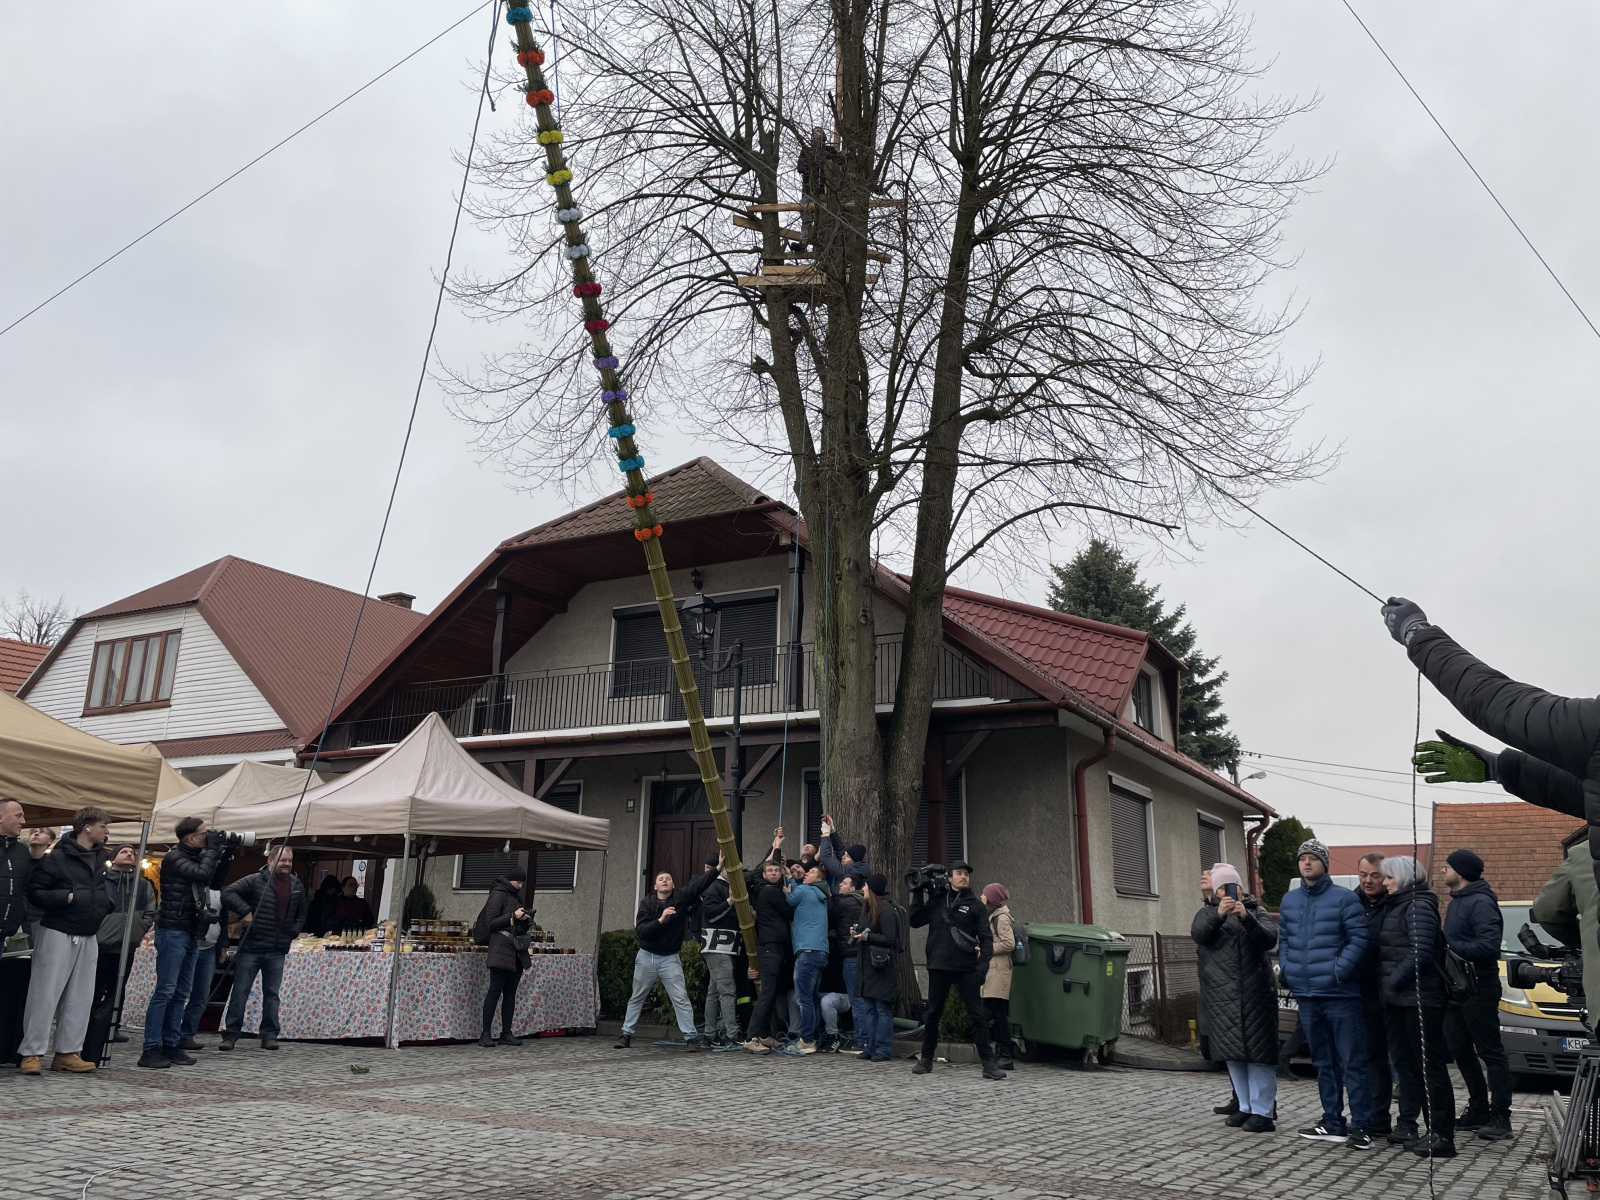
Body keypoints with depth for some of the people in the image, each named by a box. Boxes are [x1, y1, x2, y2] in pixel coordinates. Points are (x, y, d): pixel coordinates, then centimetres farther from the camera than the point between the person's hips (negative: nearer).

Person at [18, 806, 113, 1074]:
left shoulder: (101, 858, 11)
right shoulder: (57, 858, -10)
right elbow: (35, 892, -12)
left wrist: (106, 902, 8)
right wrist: (67, 897, -19)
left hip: (88, 937, 7)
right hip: (58, 933, -7)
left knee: (81, 997, 7)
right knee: (45, 993, -4)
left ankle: (67, 1052, 13)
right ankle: (31, 1053, 4)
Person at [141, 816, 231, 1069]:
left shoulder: (198, 856, 13)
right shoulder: (174, 858, -11)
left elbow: (216, 883, 17)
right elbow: (202, 875, -23)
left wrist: (226, 856, 7)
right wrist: (213, 848, -13)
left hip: (192, 933, 8)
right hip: (173, 931, -8)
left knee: (181, 993, 9)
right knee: (165, 990, -8)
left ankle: (170, 1044, 13)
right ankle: (151, 1049, -6)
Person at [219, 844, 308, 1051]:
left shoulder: (297, 886, 10)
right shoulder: (255, 881, -8)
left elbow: (302, 911, 24)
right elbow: (228, 893, -17)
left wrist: (295, 931, 11)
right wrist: (245, 911, -22)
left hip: (277, 952, 4)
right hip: (251, 948, -4)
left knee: (272, 994, 8)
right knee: (240, 991, 1)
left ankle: (269, 1035, 14)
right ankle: (231, 1033, 11)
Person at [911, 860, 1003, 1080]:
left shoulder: (975, 905, 5)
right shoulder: (936, 900, 10)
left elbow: (986, 938, 2)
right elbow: (915, 922, 8)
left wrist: (983, 964, -12)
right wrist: (919, 895, 1)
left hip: (966, 969, -2)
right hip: (938, 967, 2)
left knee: (978, 1015, -4)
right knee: (932, 1014, 10)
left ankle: (988, 1063, 0)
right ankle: (926, 1060, 23)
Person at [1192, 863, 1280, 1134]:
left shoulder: (1257, 912, 10)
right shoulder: (1207, 913, 12)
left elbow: (1269, 939, -8)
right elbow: (1198, 934, -9)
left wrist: (1246, 917, -24)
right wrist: (1218, 915, -26)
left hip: (1255, 993, -2)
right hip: (1221, 994, 2)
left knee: (1258, 1052, -7)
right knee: (1233, 1053, 7)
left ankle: (1262, 1111, -4)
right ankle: (1245, 1107, 17)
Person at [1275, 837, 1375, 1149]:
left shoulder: (1344, 898, -6)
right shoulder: (1289, 900, 12)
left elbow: (1360, 938, -11)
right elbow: (1283, 940, 18)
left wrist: (1339, 970, -17)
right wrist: (1286, 968, 4)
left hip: (1340, 994, -6)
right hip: (1306, 995, 6)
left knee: (1353, 1061, -3)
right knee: (1323, 1062, 14)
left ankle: (1360, 1124, 4)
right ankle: (1332, 1122, 23)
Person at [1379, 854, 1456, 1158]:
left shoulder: (1419, 906, -14)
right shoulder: (1396, 905, 16)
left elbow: (1420, 952, -22)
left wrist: (1393, 981, -16)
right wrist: (1388, 983, 10)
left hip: (1419, 997, -10)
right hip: (1399, 999, 10)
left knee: (1430, 1065, -6)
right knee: (1405, 1061, 15)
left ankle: (1442, 1136, -1)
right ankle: (1408, 1123, 25)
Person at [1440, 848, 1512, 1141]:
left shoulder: (1481, 903, -16)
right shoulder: (1456, 901, 16)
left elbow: (1490, 946, -26)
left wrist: (1450, 947, -21)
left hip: (1478, 989, -10)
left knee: (1491, 1053, -3)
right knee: (1461, 1052, 14)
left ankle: (1500, 1117, 3)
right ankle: (1479, 1110, 24)